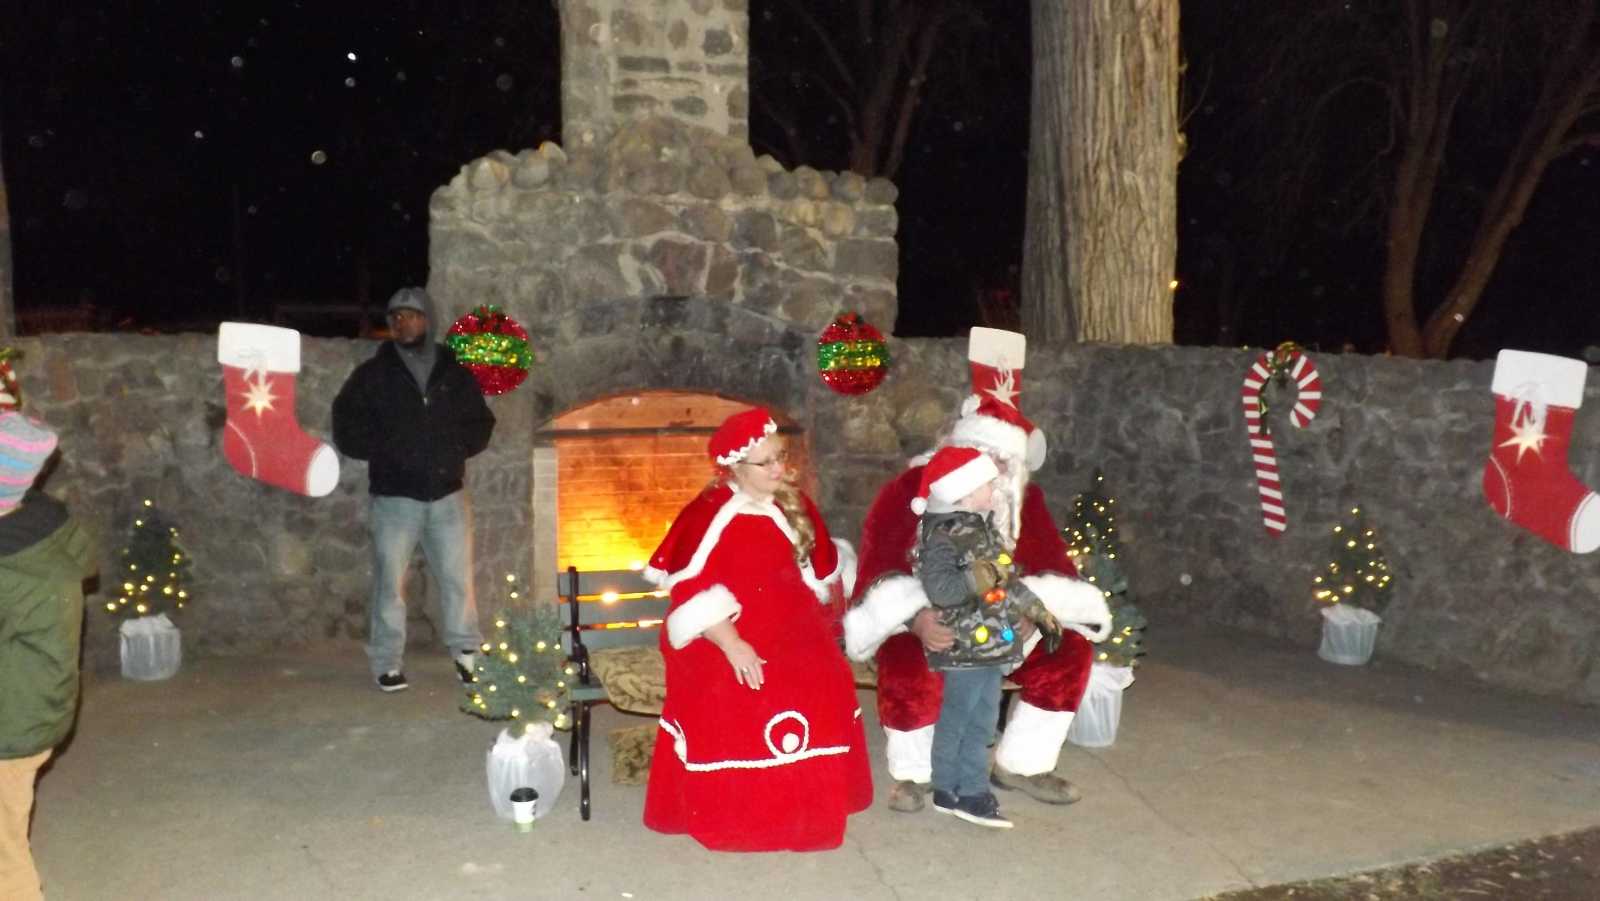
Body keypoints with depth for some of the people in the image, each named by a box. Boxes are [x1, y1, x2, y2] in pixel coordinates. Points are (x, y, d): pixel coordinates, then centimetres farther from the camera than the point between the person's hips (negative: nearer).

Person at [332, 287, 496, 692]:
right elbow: (346, 430, 1)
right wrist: (387, 450, -10)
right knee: (389, 582, 1)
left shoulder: (455, 374, 8)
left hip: (447, 495, 2)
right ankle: (388, 663, 10)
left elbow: (481, 425, 14)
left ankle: (467, 651, 18)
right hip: (393, 497, -1)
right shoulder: (372, 375, 3)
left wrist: (452, 449, -3)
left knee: (458, 577, 5)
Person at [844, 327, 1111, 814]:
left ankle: (1020, 765, 2)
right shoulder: (908, 491, -19)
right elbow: (883, 581, -25)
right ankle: (912, 772, -11)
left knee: (1071, 647, -14)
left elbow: (1054, 571, -9)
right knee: (908, 663, -37)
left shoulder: (1026, 499, -6)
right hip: (922, 626, -4)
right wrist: (915, 618, -45)